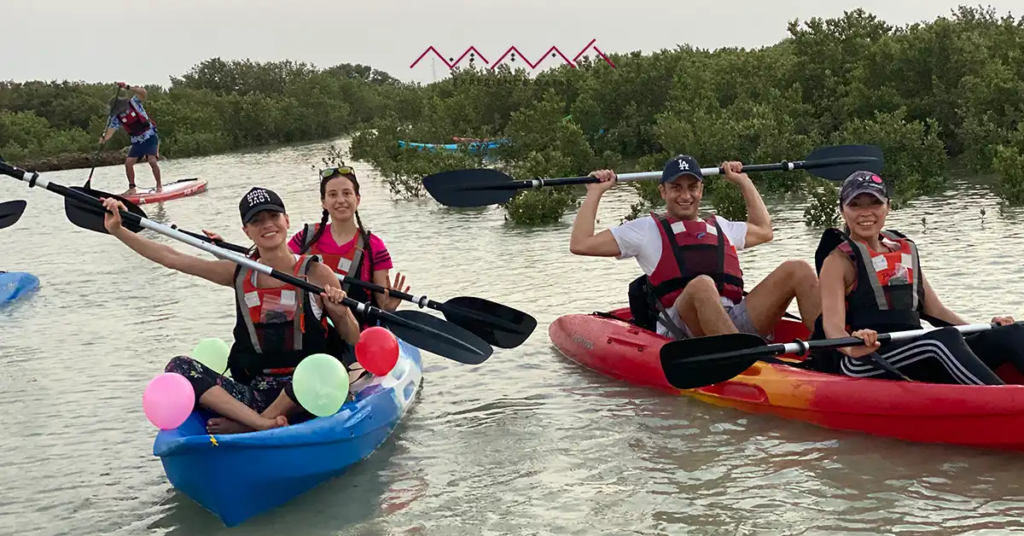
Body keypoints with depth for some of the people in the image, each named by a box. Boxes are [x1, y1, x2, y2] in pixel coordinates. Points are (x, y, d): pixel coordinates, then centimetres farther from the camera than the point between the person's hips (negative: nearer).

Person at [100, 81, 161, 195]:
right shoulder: (116, 117, -2)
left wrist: (127, 87, -39)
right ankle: (132, 188, 12)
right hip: (137, 141, 5)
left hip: (150, 137, -5)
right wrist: (104, 138, -36)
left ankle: (159, 186, -10)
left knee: (152, 160, -21)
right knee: (128, 163, -2)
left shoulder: (133, 103, -11)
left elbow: (143, 92, -27)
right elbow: (111, 129, -15)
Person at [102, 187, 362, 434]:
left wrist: (341, 314, -20)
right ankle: (261, 423, -30)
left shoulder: (316, 274, -2)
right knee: (179, 367, -14)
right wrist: (117, 230, 3)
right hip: (255, 393, 4)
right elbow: (172, 258, 8)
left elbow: (355, 342, 1)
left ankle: (243, 425, -19)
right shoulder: (240, 274, 9)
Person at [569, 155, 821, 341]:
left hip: (737, 323, 5)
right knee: (701, 284, -40)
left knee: (798, 270, -12)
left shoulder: (720, 226, 32)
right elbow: (580, 244, 11)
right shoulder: (646, 229, 17)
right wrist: (595, 193, 18)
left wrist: (743, 182, 48)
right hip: (680, 329, -5)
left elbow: (764, 230, 50)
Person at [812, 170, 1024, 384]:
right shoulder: (838, 260, 4)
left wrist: (983, 329, 4)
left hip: (918, 358, 6)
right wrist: (851, 348, -34)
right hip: (866, 361, -6)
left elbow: (934, 310, 21)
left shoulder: (906, 251, 22)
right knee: (945, 338, -34)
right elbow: (832, 324, -10)